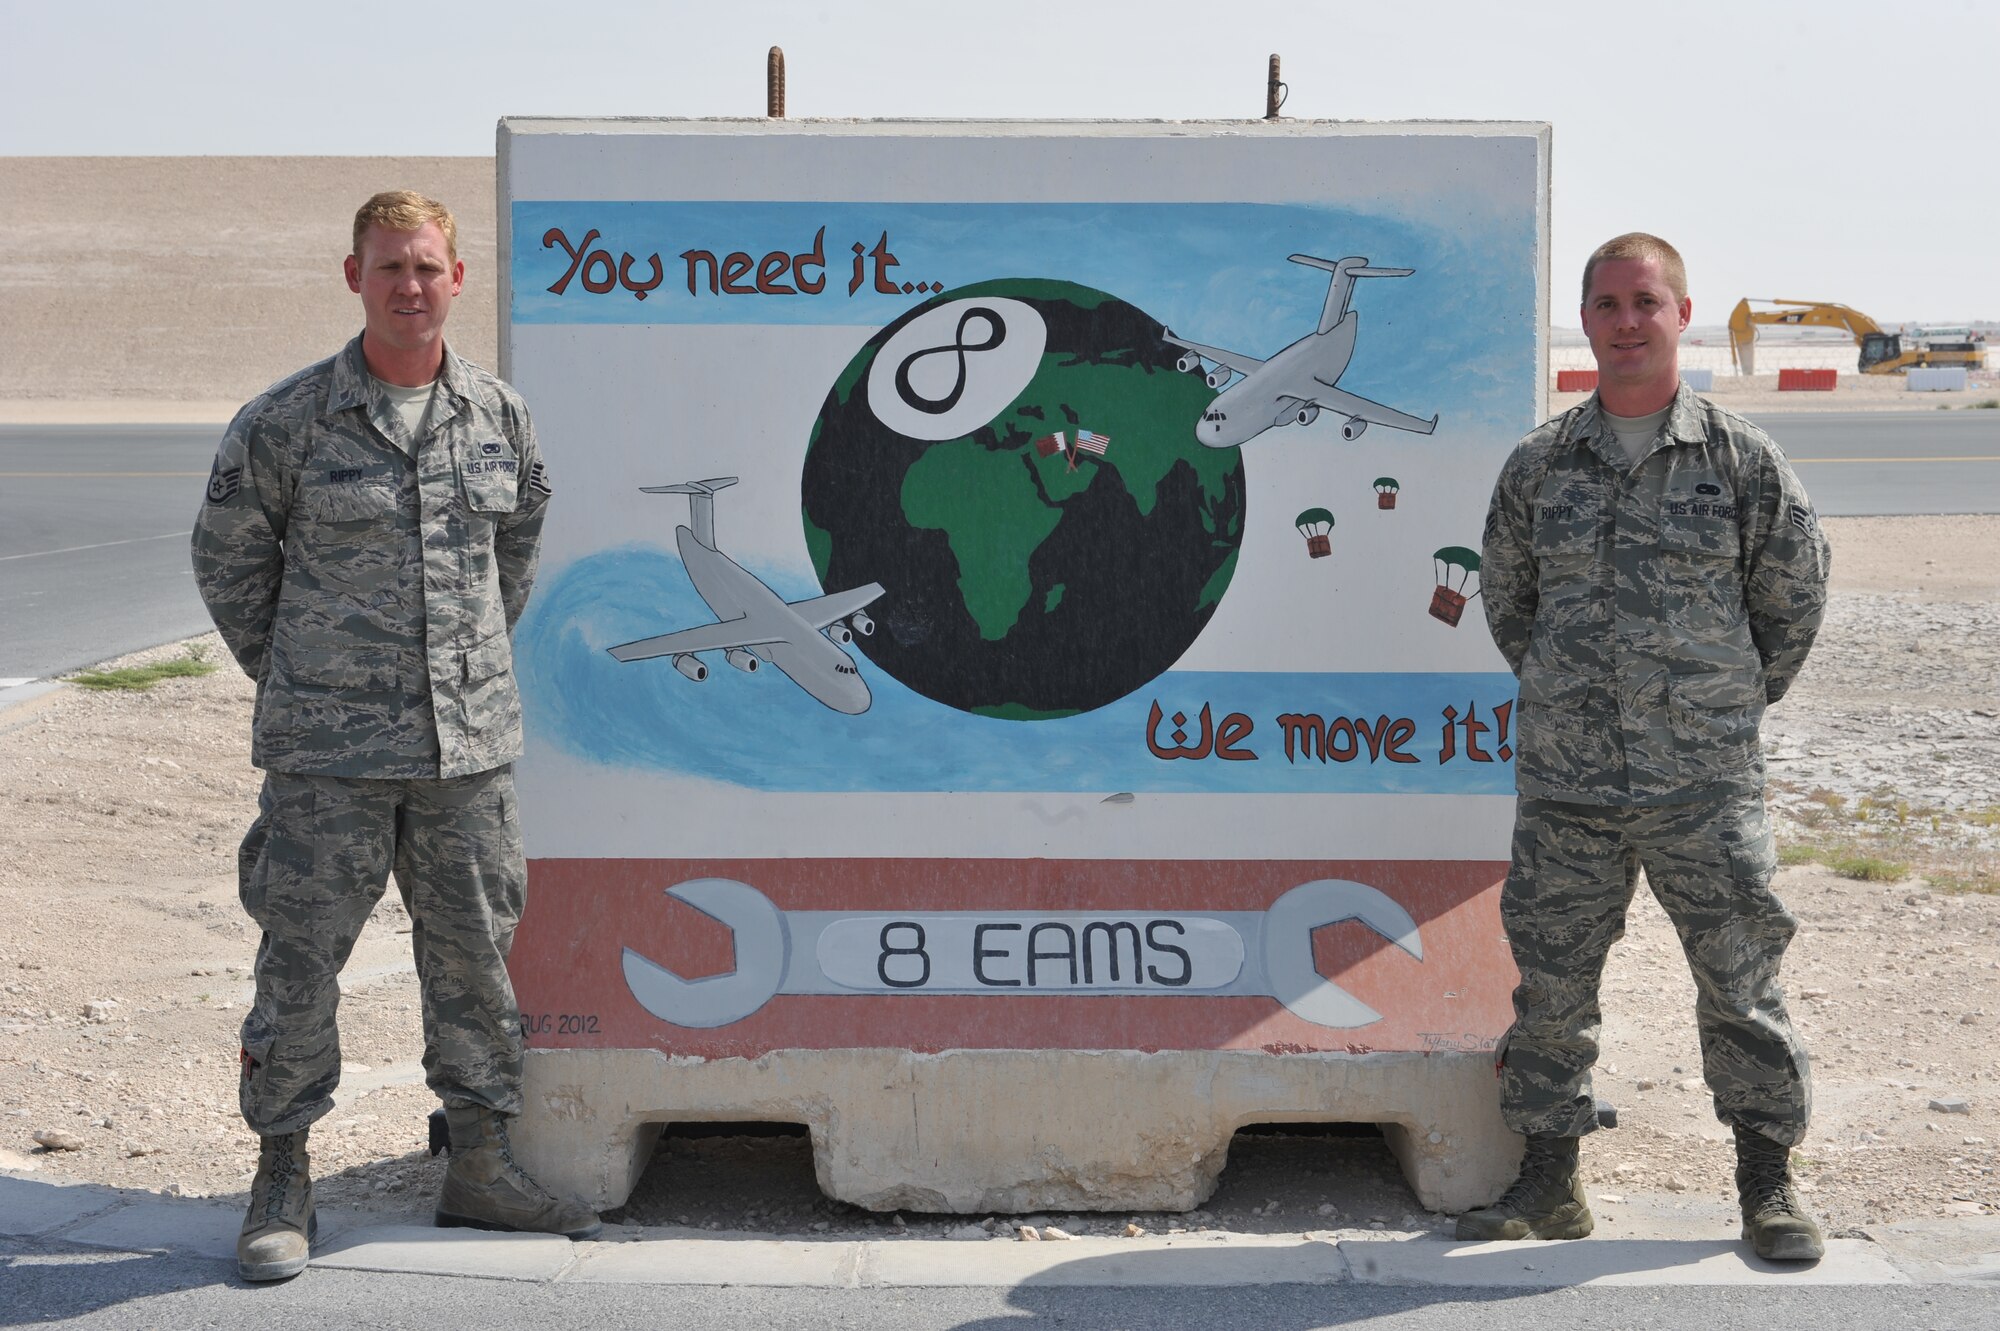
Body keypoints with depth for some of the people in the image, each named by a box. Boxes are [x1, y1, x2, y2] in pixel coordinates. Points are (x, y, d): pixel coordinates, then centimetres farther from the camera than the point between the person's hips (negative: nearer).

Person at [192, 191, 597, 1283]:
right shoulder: (286, 422, -6)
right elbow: (227, 557, 7)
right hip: (326, 753, -3)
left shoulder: (500, 417, 5)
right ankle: (283, 1182, 14)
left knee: (473, 956, 10)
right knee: (300, 961, 1)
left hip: (470, 742, 4)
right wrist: (290, 678, 8)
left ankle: (481, 1169, 23)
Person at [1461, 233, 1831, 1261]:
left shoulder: (1740, 458, -1)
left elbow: (1794, 594, 10)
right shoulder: (1539, 465, 5)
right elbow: (1506, 598, 19)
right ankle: (1549, 1183, 17)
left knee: (1740, 982, 3)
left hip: (1706, 787, -2)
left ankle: (1768, 1185, 17)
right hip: (1564, 786, 2)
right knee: (1551, 983, 6)